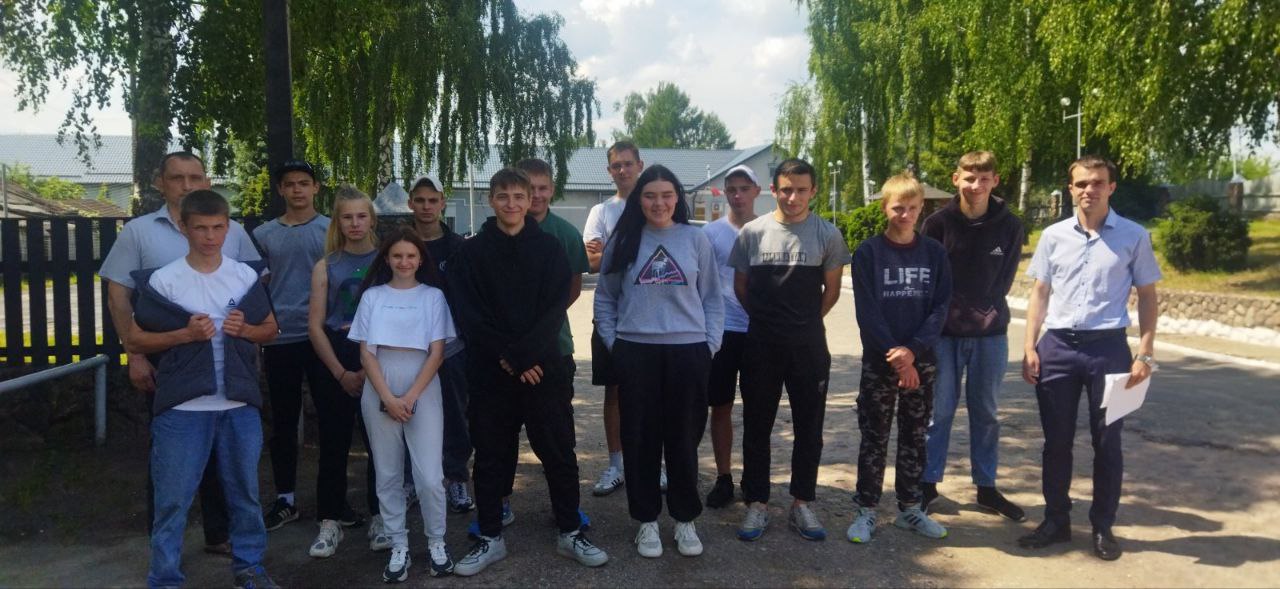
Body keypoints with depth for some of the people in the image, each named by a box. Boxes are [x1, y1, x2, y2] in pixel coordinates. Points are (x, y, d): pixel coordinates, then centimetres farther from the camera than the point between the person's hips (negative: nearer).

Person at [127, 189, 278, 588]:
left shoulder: (246, 277, 4)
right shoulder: (162, 280, -4)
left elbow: (270, 330, 14)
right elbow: (136, 341, 1)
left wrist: (246, 329, -8)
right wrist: (184, 334, -15)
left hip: (240, 405, 3)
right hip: (183, 408, -3)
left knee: (245, 492, 15)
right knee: (172, 499, 4)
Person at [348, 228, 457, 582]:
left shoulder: (433, 297, 3)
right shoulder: (372, 296, 6)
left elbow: (436, 353, -2)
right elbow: (366, 354, 2)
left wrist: (410, 397, -10)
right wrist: (388, 398, -8)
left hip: (423, 395, -1)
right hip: (379, 398, 2)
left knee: (430, 477, -6)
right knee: (388, 476, 6)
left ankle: (436, 542, 12)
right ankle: (398, 547, 17)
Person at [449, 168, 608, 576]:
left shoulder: (549, 249, 4)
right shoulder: (472, 252, 3)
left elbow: (555, 309, -4)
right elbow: (468, 314, -5)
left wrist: (524, 354, -16)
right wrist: (507, 358, -14)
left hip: (543, 367, 0)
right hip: (489, 371, 0)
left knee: (559, 452, 5)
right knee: (491, 456, 8)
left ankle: (571, 534, 20)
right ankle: (490, 538, 21)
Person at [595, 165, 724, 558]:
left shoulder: (696, 239, 4)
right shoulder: (623, 242, 4)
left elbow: (712, 297, 7)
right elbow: (605, 299, 9)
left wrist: (710, 344, 0)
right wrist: (612, 342, 1)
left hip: (688, 351, 0)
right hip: (635, 352, 0)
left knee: (683, 438, 7)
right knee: (640, 438, 6)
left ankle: (685, 519, 22)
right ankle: (646, 520, 20)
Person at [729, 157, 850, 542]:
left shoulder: (827, 235, -2)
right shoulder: (753, 232, -2)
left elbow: (831, 289, 7)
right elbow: (740, 285, 8)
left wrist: (805, 322, 9)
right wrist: (765, 320, 11)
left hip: (809, 346, 0)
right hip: (761, 346, 0)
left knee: (809, 427, 8)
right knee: (757, 426, 7)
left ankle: (802, 503, 21)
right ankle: (757, 503, 18)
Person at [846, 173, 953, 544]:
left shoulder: (934, 253, 3)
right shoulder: (868, 253, -4)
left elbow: (941, 307, -2)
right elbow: (867, 311, -9)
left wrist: (913, 350, -15)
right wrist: (894, 355, -16)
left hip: (922, 359, 3)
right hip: (879, 361, -2)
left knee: (915, 438, 11)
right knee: (874, 439, 3)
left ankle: (910, 508, 23)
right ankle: (866, 511, 12)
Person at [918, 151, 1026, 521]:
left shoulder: (1009, 226, 2)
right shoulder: (938, 223, -3)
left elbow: (1004, 279, 5)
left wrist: (982, 313, -4)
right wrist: (955, 311, -6)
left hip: (990, 333, 2)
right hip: (945, 333, -2)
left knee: (985, 412, 10)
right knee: (939, 410, 3)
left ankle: (987, 487, 20)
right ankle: (928, 483, 13)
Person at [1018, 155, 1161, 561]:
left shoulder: (1134, 237, 0)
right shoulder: (1053, 236, 5)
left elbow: (1147, 297, 4)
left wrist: (1145, 353, -4)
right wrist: (1030, 347, 2)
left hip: (1108, 347, -1)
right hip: (1057, 346, 2)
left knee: (1107, 442, 6)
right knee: (1056, 440, 8)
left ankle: (1102, 527, 20)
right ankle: (1056, 521, 22)